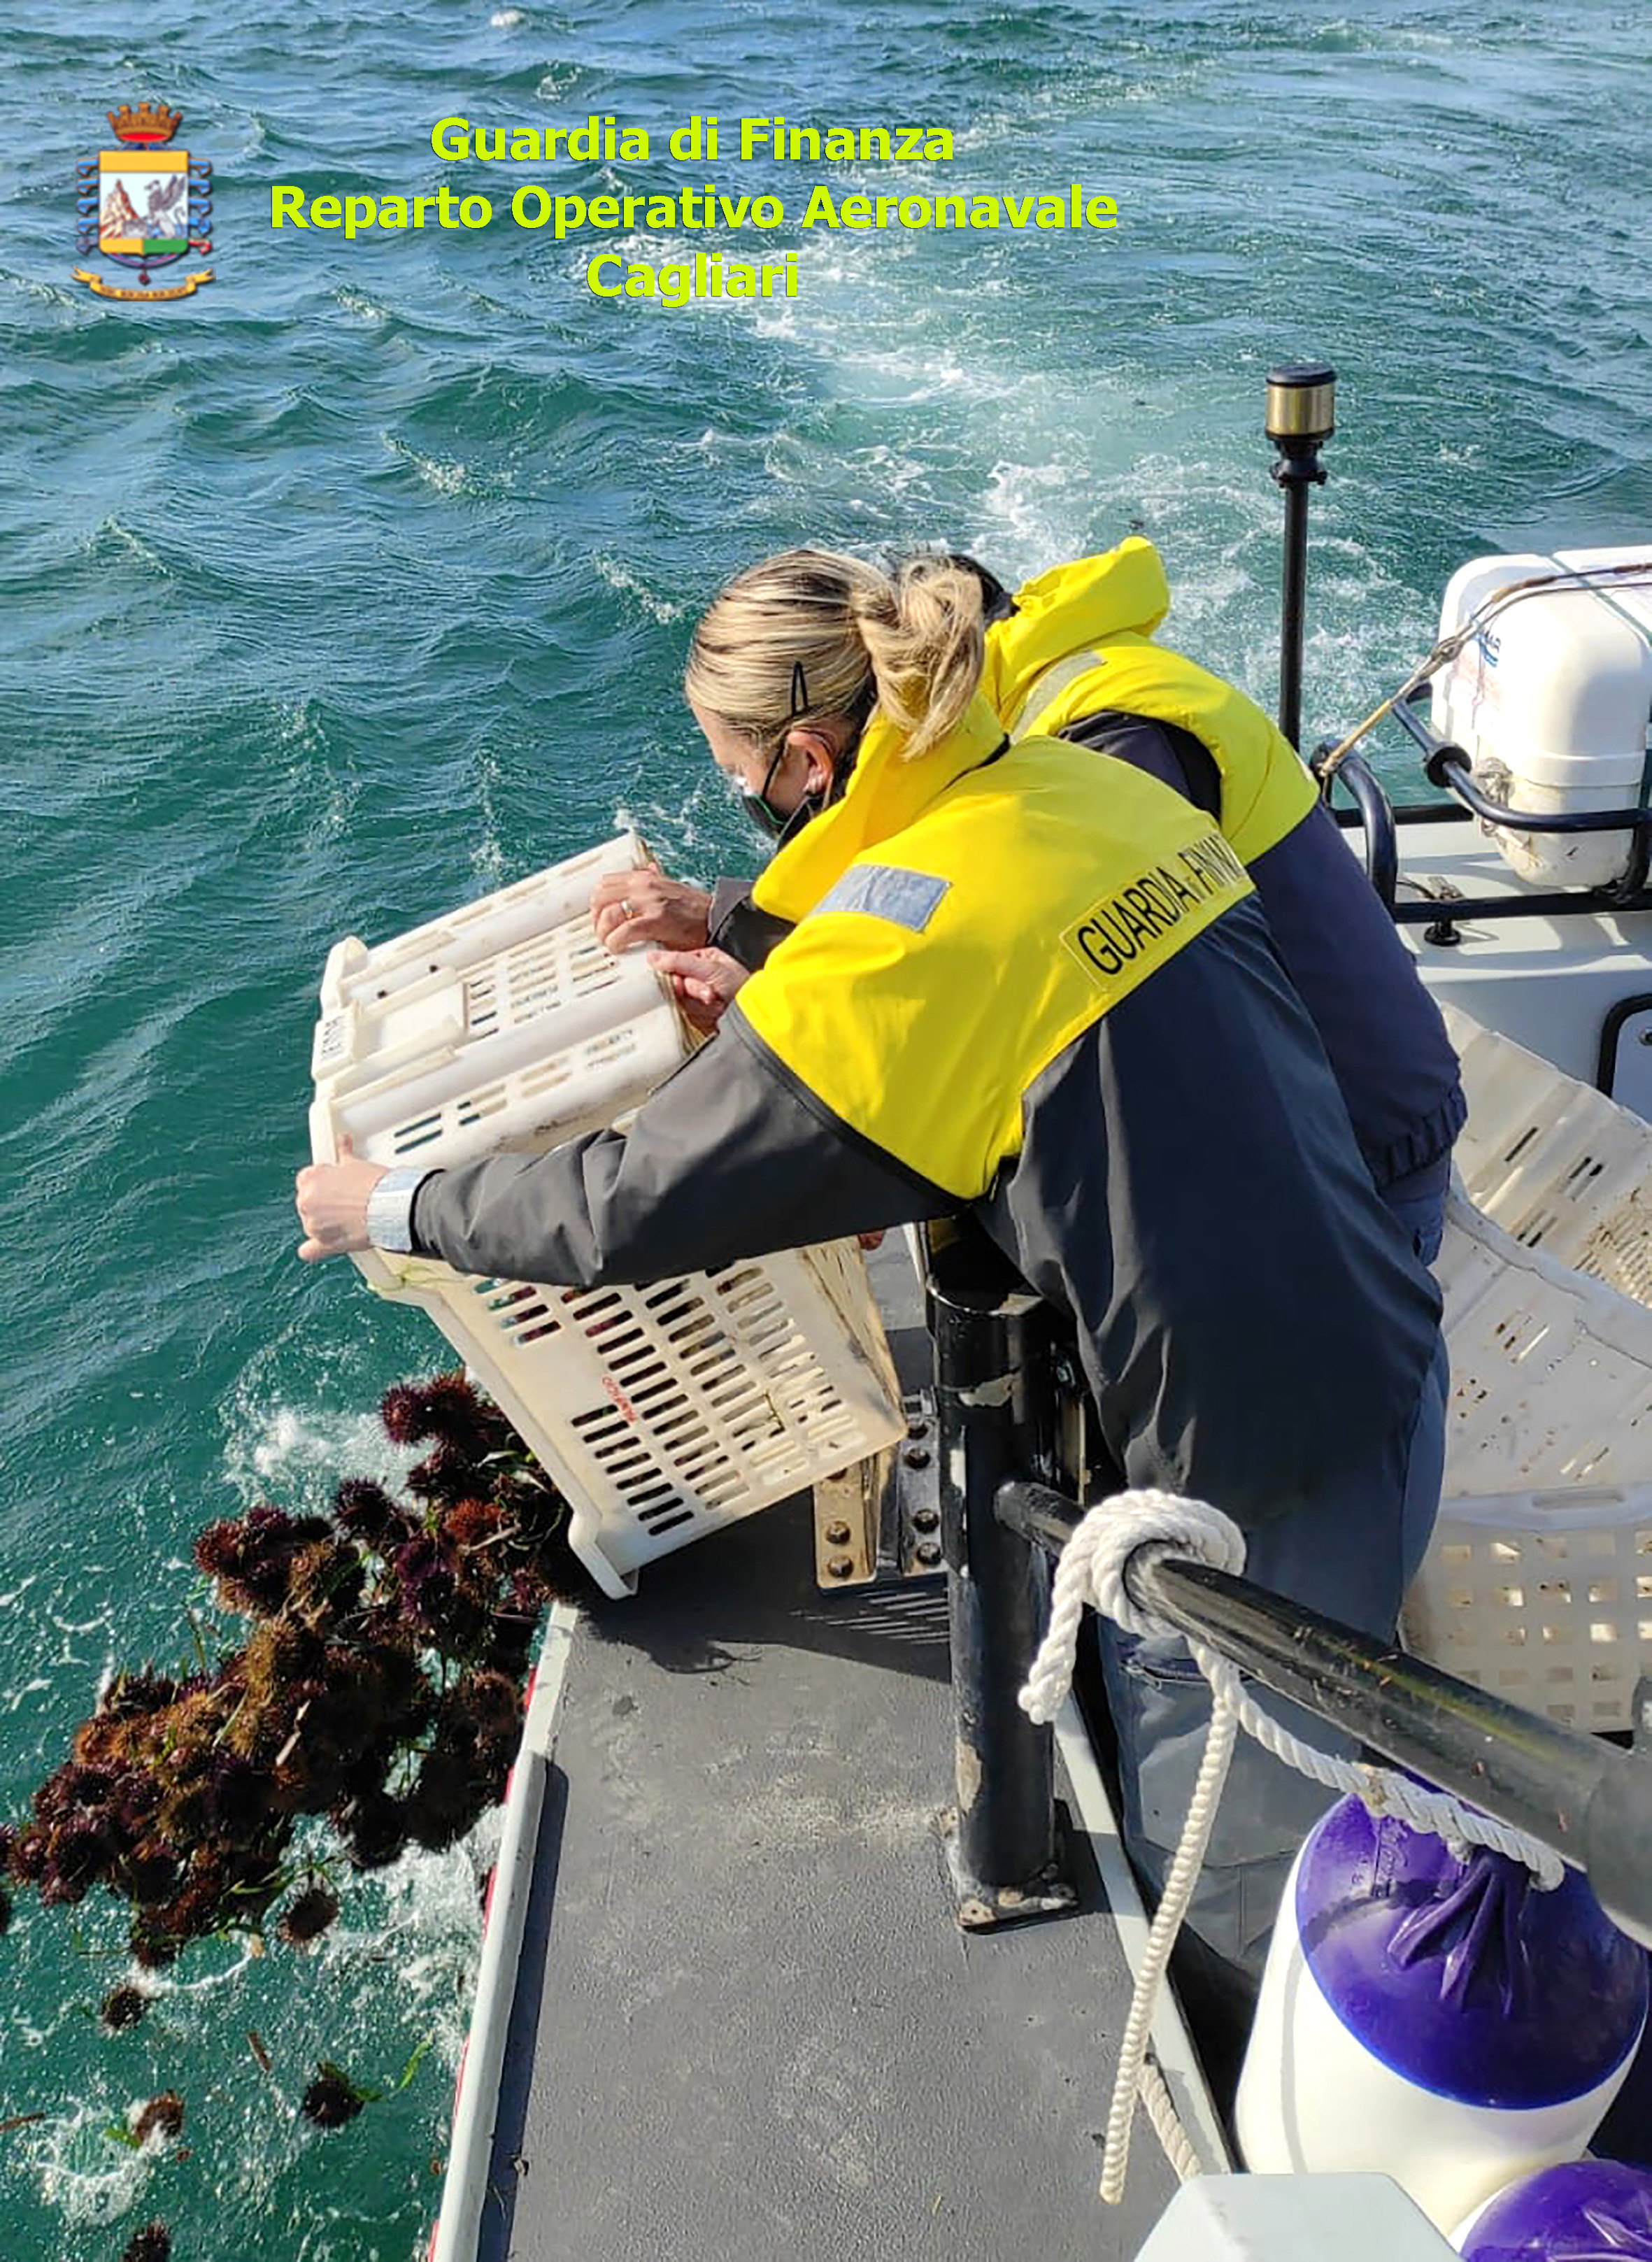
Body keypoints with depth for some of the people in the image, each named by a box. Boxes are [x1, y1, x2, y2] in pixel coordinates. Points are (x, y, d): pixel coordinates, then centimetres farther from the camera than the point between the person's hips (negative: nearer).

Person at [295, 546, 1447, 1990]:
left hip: (1266, 1476, -8)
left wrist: (395, 1208, 1)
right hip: (1393, 1367, 8)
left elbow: (631, 1210, -14)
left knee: (1219, 1865, 14)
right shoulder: (1092, 789, 1)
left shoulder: (886, 951, -22)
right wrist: (776, 1021, 12)